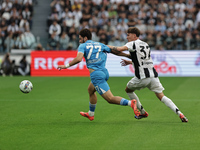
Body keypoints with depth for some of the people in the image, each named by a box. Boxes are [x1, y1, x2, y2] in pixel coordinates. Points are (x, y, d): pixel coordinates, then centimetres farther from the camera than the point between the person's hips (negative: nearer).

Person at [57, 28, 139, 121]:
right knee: (90, 90, 32)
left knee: (110, 99, -12)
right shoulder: (100, 45, 17)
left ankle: (130, 103, -32)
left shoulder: (83, 46, 1)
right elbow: (115, 51, 17)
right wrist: (128, 55, 28)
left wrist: (66, 66, -8)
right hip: (104, 72, 8)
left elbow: (78, 59, -17)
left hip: (96, 74, -8)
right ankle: (91, 114, 44)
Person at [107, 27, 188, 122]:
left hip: (142, 77, -6)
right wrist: (130, 62, 35)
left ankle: (142, 112, 22)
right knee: (162, 97, 6)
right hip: (153, 74, 6)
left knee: (128, 90, 21)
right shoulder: (145, 45, 21)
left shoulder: (133, 44, -1)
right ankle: (178, 113, -14)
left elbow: (119, 49, -16)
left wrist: (109, 47, 2)